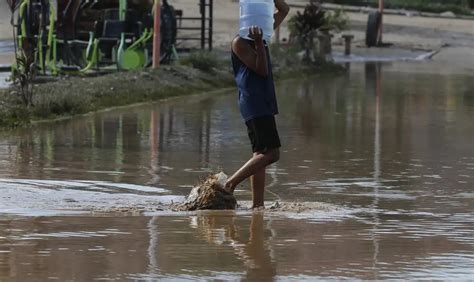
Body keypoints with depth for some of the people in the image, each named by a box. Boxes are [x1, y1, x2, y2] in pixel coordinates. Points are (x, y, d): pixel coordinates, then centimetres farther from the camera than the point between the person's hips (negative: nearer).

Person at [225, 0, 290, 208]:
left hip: (264, 103, 10)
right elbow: (261, 69, -16)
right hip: (254, 104, -10)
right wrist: (259, 43, -24)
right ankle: (231, 183, -11)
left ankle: (257, 205, 9)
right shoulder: (240, 42, -9)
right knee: (271, 153, -16)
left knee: (261, 155, 8)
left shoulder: (262, 35, 15)